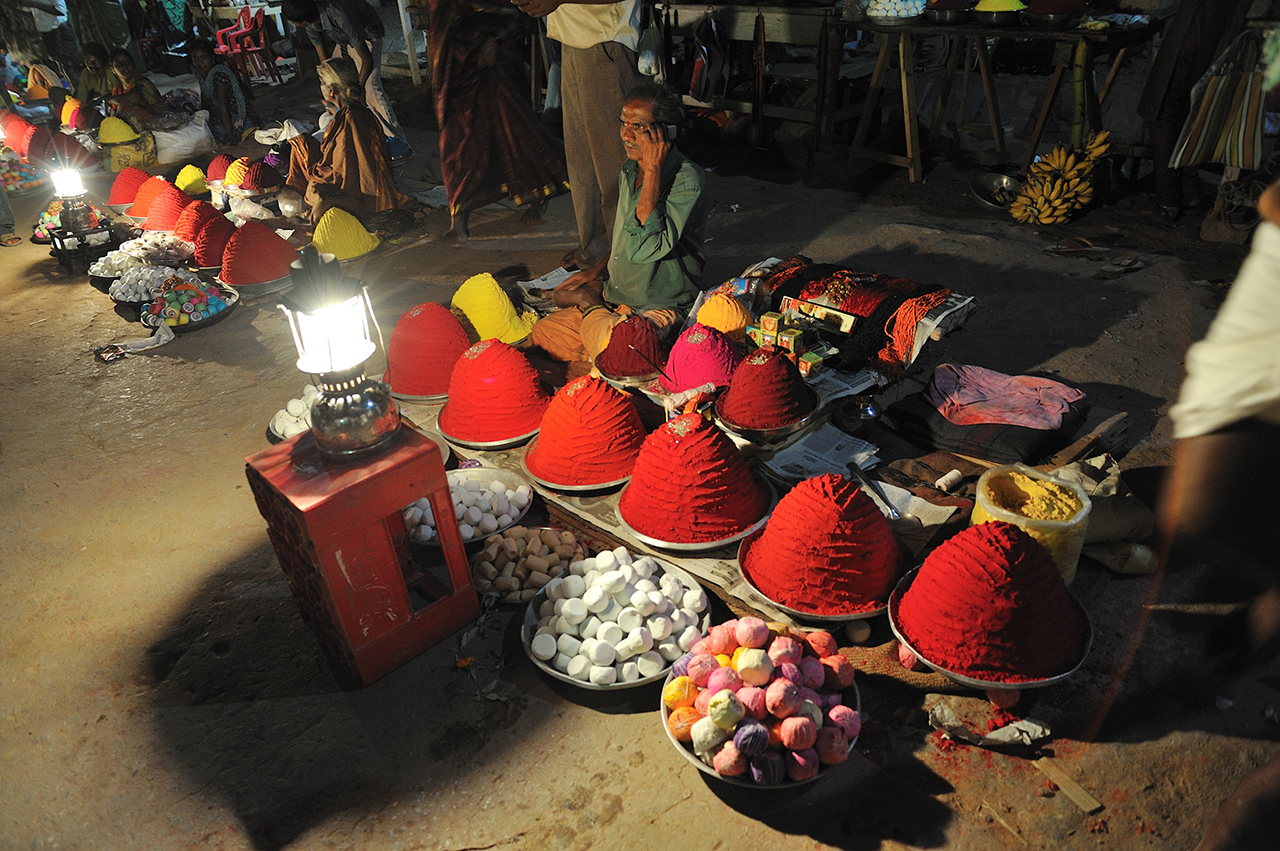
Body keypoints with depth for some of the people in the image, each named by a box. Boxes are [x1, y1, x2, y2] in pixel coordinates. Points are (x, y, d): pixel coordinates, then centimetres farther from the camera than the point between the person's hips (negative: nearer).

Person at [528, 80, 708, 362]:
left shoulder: (688, 181, -20)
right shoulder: (629, 170, 6)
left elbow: (643, 248, -33)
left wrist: (653, 172, -29)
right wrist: (596, 269, 9)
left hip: (660, 309, -6)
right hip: (615, 297, 7)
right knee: (542, 334, -6)